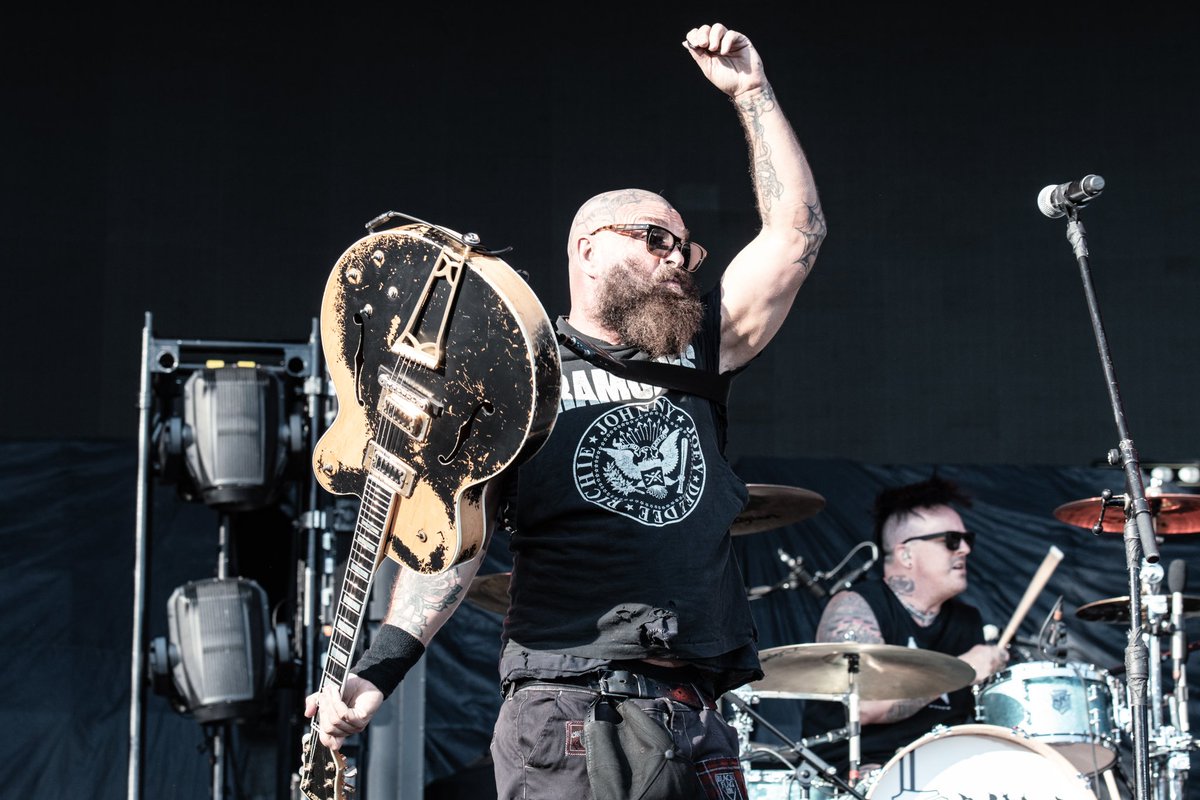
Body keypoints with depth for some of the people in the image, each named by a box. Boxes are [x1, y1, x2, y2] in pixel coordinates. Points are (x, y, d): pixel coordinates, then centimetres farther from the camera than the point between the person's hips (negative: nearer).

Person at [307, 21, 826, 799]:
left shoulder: (695, 356, 18)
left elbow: (796, 234, 16)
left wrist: (751, 91, 15)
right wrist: (378, 672, -16)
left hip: (700, 727, 5)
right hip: (568, 717, -5)